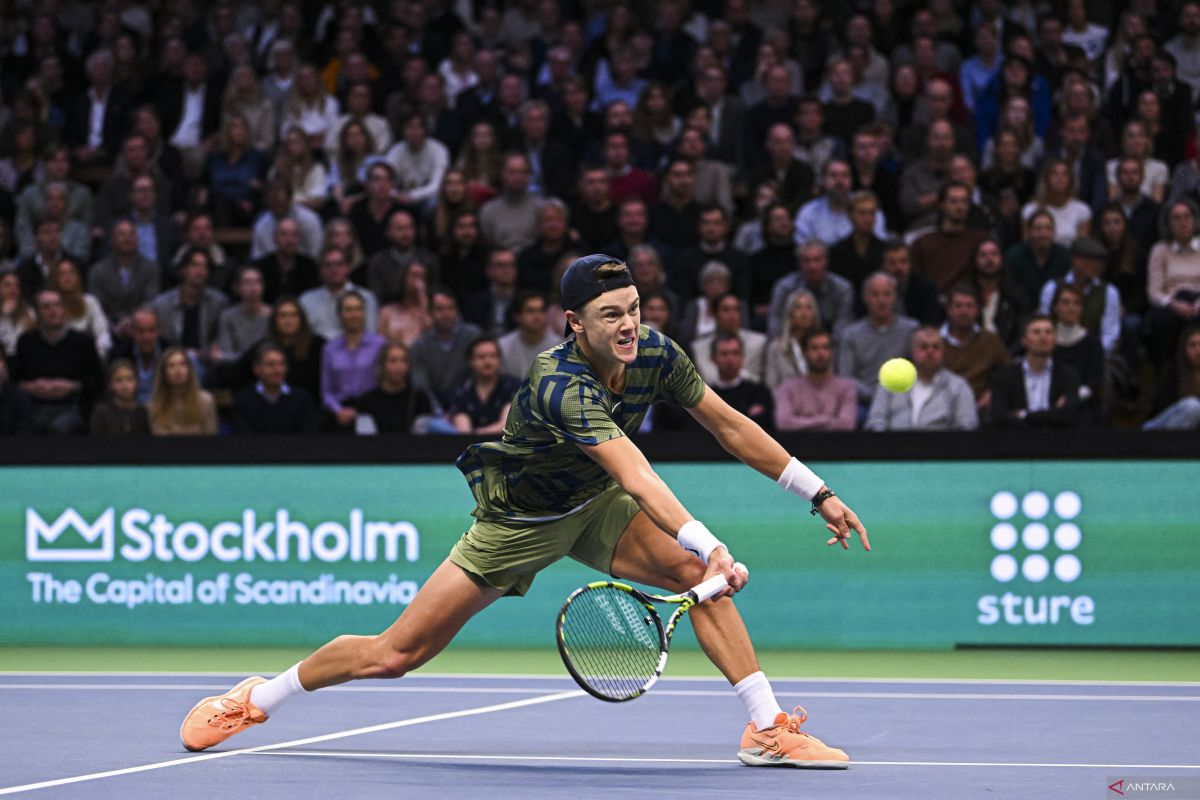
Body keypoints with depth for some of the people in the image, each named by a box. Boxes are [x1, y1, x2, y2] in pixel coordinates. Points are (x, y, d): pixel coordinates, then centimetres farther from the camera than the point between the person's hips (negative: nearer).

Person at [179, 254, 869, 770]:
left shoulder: (656, 355, -18)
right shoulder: (560, 385, -38)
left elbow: (731, 426, -5)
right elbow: (637, 475, -49)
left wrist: (819, 494, -5)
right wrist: (711, 546, -59)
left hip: (596, 505, 5)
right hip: (519, 519, -5)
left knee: (694, 574, -22)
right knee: (396, 654, -4)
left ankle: (769, 728, -17)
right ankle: (261, 698, 20)